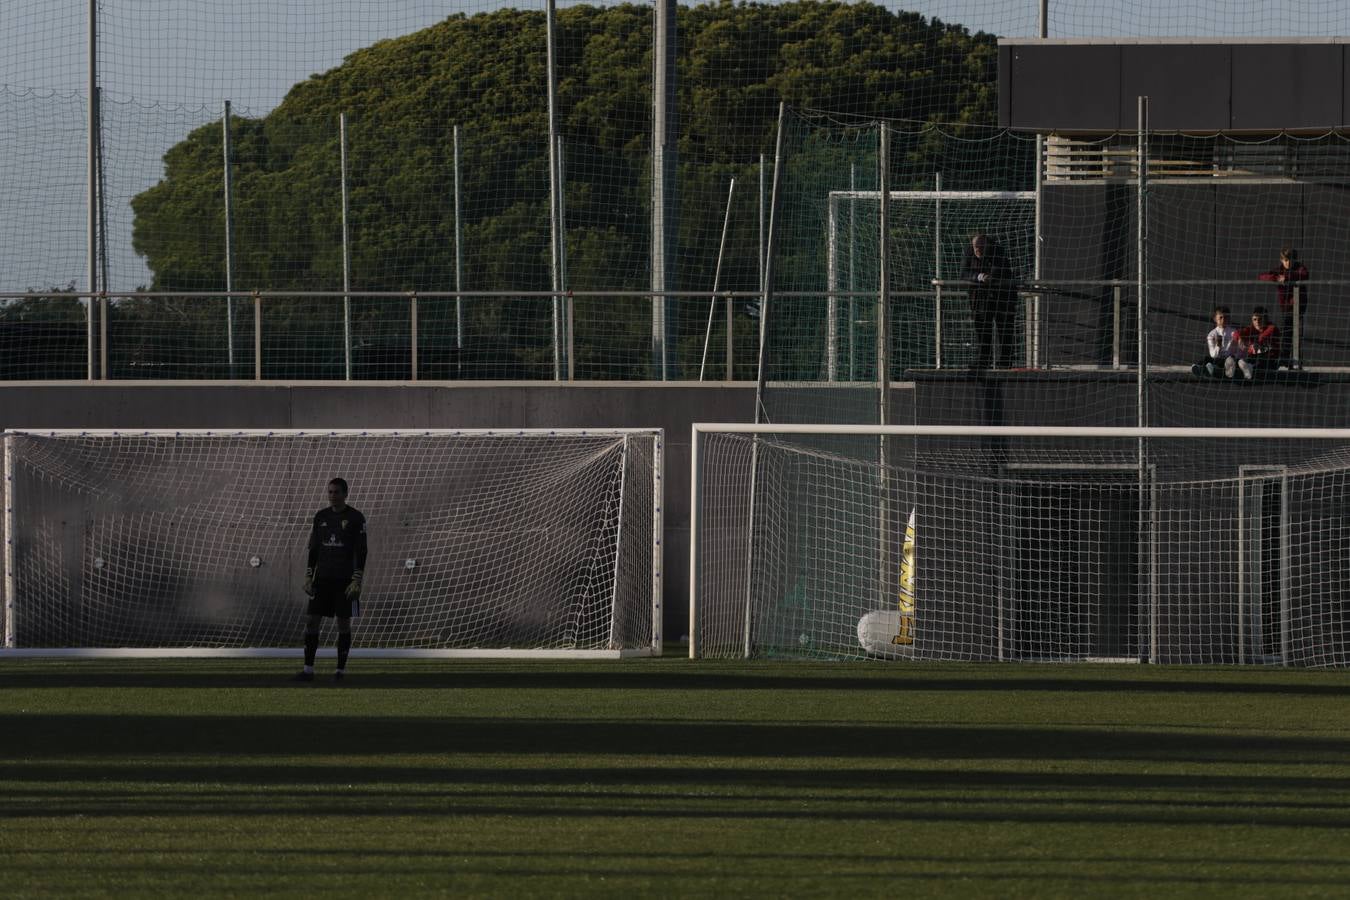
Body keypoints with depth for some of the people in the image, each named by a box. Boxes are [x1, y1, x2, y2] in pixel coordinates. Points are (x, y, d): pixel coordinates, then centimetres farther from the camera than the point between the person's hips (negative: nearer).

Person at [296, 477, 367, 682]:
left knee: (344, 622, 0)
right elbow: (313, 548, 13)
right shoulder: (321, 517, 10)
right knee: (312, 620, -4)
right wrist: (308, 577, 6)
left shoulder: (355, 518, -3)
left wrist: (357, 581, -13)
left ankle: (341, 670, 7)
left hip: (345, 580, -4)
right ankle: (308, 669, -2)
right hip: (323, 578, 4)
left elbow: (361, 552, -6)